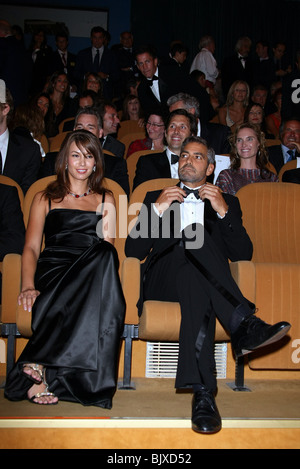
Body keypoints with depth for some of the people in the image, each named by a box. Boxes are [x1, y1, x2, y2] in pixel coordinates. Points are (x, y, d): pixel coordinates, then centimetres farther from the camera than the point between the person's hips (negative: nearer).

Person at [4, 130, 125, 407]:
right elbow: (31, 247, 9)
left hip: (93, 274, 2)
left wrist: (108, 233, -7)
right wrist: (28, 285, -11)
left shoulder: (105, 199, 24)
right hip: (53, 272, -1)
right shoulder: (45, 198, 20)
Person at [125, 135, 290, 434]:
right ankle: (244, 325, -40)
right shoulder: (156, 198, 24)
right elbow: (132, 252, 9)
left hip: (207, 282, 1)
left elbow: (243, 255, 8)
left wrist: (224, 212, -4)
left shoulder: (227, 202, 24)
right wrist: (157, 209, -2)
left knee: (198, 293, -39)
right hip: (164, 281, -1)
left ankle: (202, 393, -44)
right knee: (193, 237, -34)